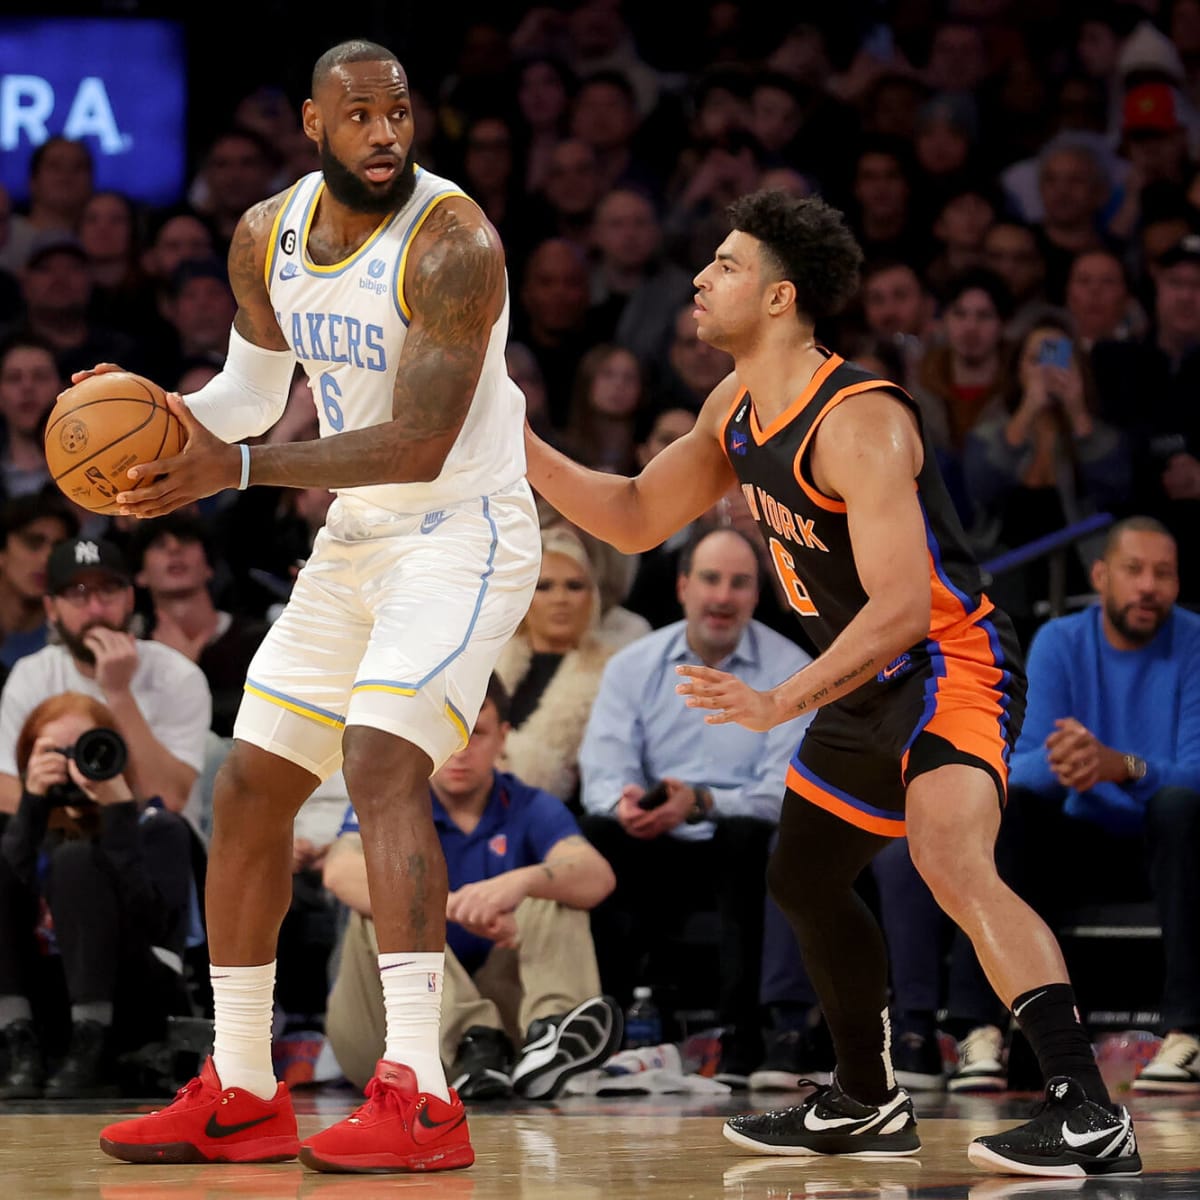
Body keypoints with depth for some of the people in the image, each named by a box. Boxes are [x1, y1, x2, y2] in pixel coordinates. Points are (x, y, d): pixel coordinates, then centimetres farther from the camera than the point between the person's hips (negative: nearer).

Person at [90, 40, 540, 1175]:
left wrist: (238, 468, -30)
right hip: (354, 538, 8)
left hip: (464, 534, -8)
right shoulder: (266, 237, 1)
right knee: (249, 790, 9)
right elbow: (252, 388, 17)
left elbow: (419, 446, -27)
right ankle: (238, 1097, 20)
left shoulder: (451, 241, -22)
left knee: (381, 762, -27)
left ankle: (418, 1096, -31)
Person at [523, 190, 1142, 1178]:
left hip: (951, 664, -11)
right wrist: (516, 443, 5)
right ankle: (866, 1106, 41)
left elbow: (902, 604, -32)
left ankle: (1089, 1116, -38)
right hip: (866, 685, 11)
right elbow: (635, 521, 16)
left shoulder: (859, 421, -25)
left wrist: (782, 704, -40)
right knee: (804, 882, 23)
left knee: (951, 861, -33)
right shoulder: (735, 412, 4)